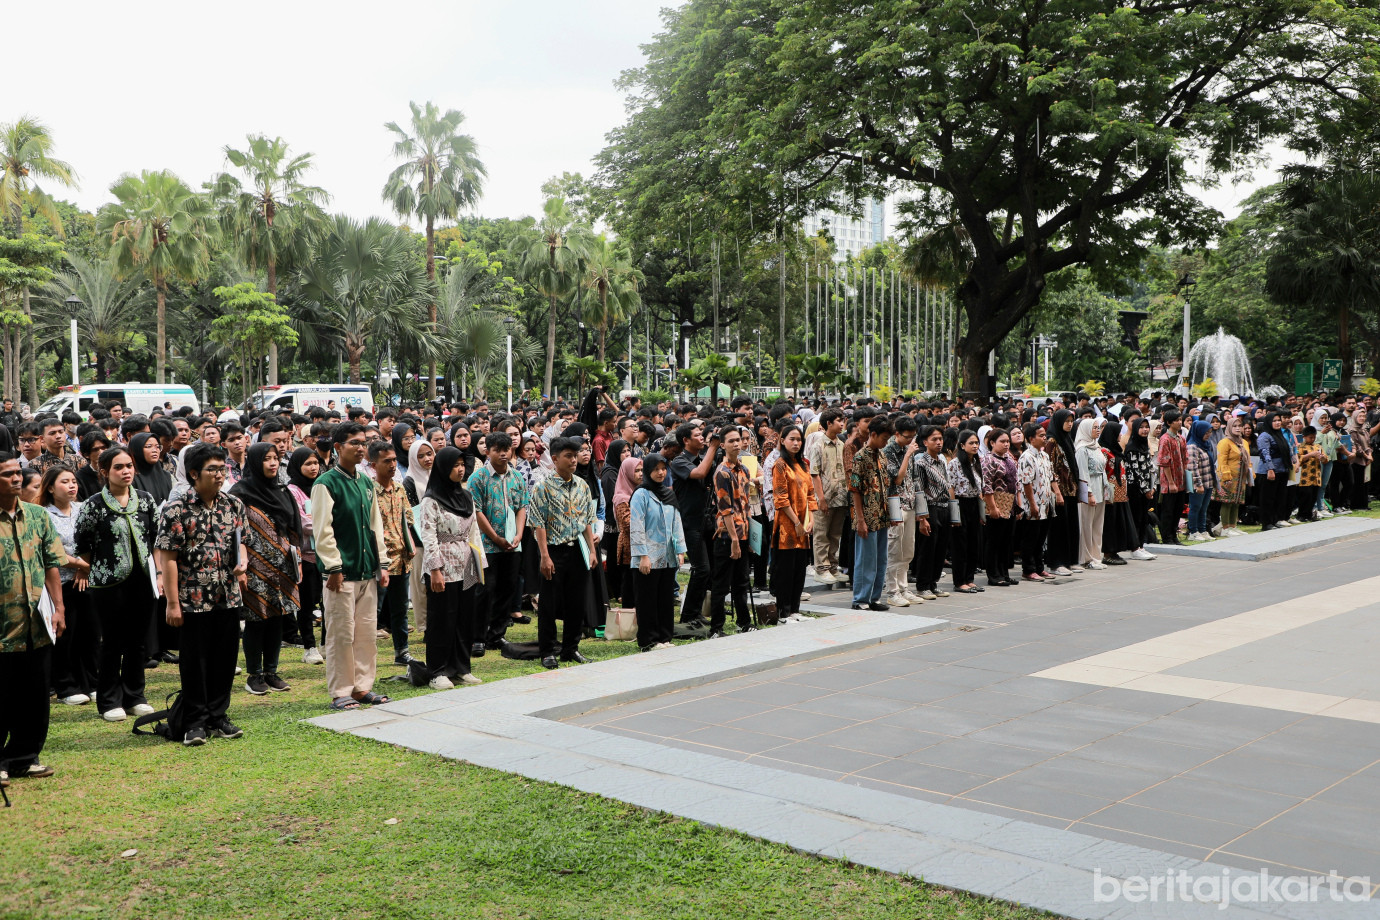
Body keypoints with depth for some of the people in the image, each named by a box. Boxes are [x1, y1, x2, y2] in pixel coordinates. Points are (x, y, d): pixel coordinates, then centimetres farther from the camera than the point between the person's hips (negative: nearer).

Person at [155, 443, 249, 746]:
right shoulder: (176, 510, -9)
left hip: (229, 598, 4)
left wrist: (243, 561, -6)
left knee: (225, 659, 10)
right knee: (195, 662, 5)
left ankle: (218, 717, 23)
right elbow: (168, 558, -9)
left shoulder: (234, 505, 6)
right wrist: (172, 603, -12)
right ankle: (196, 723, 16)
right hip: (193, 600, -4)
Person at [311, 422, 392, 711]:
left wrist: (382, 563, 13)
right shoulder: (326, 484, -9)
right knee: (341, 633, -1)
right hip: (342, 572, -7)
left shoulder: (365, 482, 13)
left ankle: (362, 686, 20)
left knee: (367, 631, 10)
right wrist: (334, 568, -15)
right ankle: (340, 693, 8)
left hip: (367, 571, 7)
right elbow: (322, 530, -12)